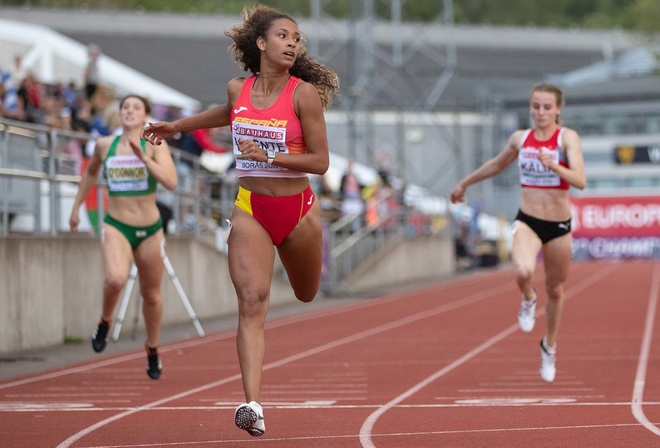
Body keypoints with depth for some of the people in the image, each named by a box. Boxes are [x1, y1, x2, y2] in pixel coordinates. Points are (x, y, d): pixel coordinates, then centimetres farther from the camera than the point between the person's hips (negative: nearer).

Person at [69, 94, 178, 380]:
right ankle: (105, 320, 1)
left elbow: (171, 182, -21)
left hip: (150, 230, 0)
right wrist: (76, 207, 24)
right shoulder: (104, 145, 1)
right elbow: (90, 172, 22)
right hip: (116, 227, 0)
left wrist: (143, 157, -29)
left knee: (151, 295, 13)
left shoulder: (155, 146, -7)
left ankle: (152, 349, 38)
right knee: (116, 278, -30)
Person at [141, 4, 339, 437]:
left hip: (298, 210, -1)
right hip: (250, 210, 1)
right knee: (252, 303, -16)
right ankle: (253, 405, -25)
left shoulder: (305, 93, -9)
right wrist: (176, 126, 35)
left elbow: (320, 161, -9)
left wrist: (269, 156, -20)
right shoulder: (237, 89, 2)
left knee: (307, 296, 17)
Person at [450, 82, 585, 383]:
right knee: (523, 272, -30)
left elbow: (580, 180, -23)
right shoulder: (520, 138, 1)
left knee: (555, 290, 15)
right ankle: (528, 301, 6)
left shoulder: (567, 138, -10)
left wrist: (554, 167, -40)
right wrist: (464, 183, 32)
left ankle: (549, 346, 40)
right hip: (527, 222, 1)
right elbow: (496, 165, 21)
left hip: (559, 226, -1)